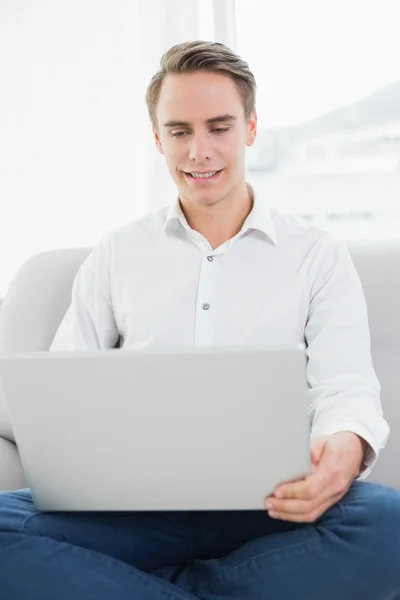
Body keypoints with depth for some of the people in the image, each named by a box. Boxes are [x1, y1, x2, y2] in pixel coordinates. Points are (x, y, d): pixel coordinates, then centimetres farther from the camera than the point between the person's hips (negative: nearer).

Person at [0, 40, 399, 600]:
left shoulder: (318, 256, 10)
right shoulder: (117, 254, 15)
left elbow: (346, 387, 0)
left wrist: (346, 448, -26)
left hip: (271, 510, 0)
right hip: (140, 507, 1)